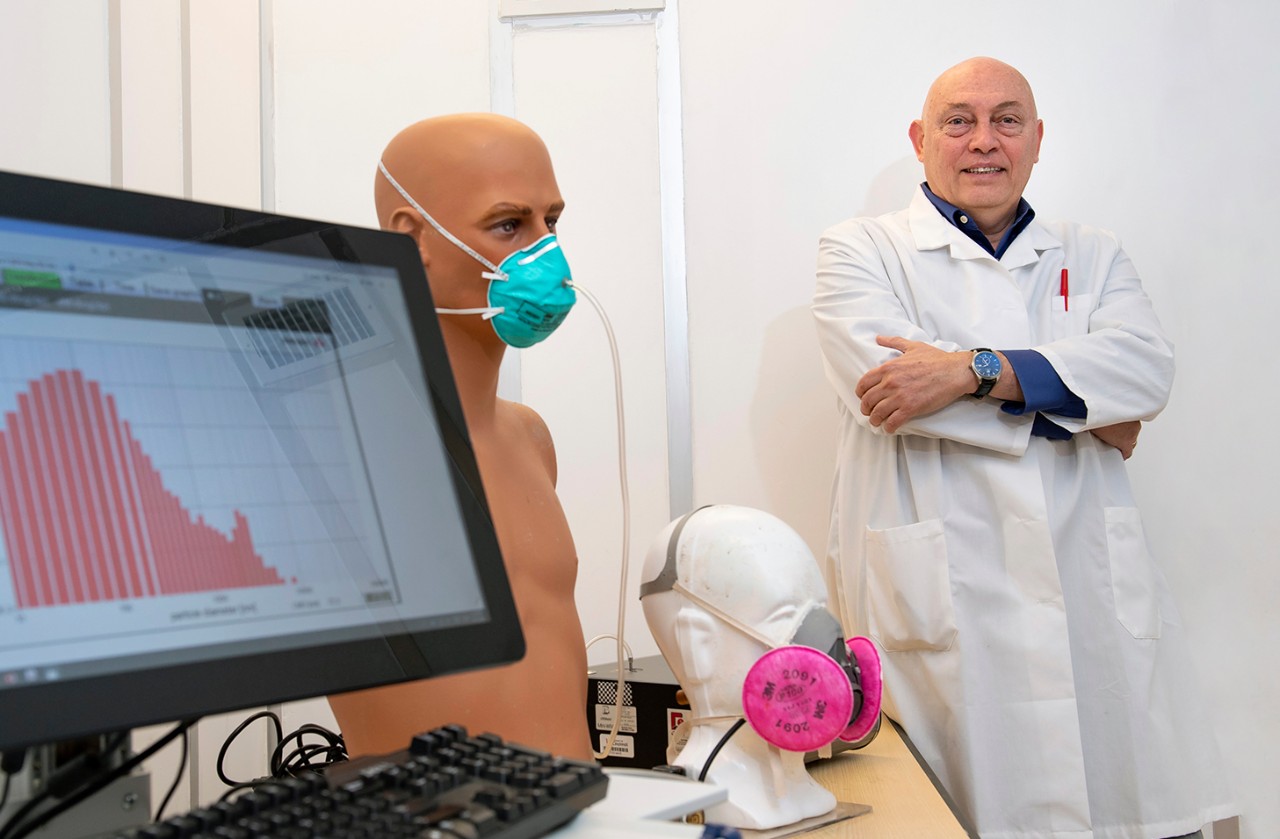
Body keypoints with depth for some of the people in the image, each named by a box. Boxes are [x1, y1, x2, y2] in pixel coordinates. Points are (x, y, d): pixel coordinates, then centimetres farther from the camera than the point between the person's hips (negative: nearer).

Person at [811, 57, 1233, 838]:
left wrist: (973, 370, -17)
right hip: (939, 599, -3)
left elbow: (1147, 364, -3)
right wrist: (1081, 414, -4)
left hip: (1098, 599, 3)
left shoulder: (1092, 257, 17)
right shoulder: (860, 249, 8)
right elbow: (884, 379, -10)